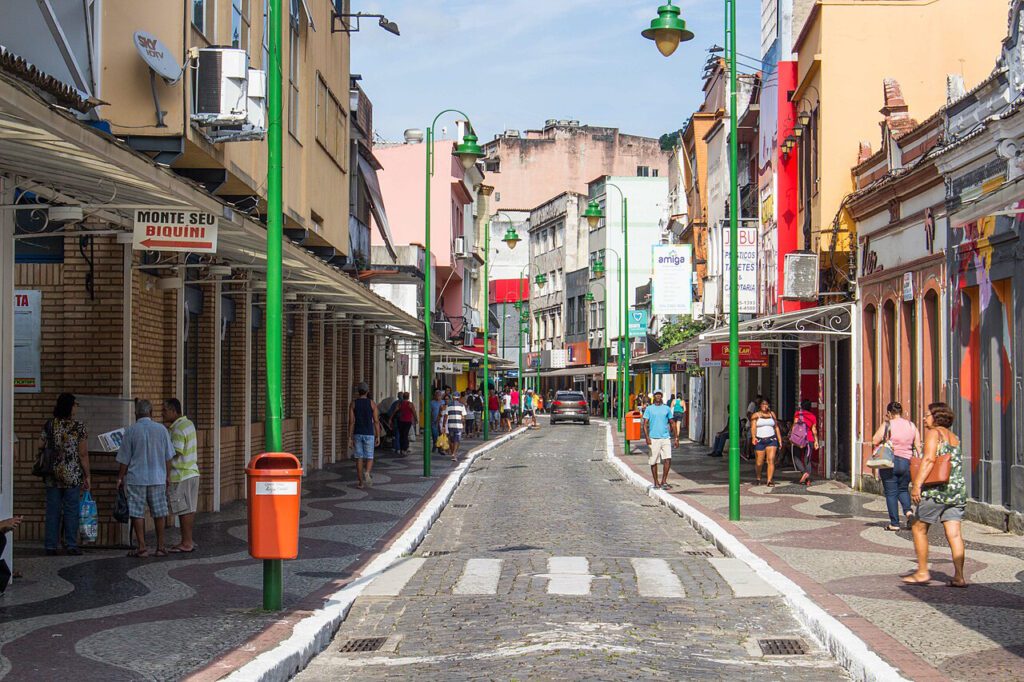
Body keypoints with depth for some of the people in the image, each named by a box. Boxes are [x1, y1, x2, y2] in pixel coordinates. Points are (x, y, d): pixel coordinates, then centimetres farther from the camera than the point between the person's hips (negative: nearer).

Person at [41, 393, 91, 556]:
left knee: (52, 511, 7)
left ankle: (51, 546, 8)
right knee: (71, 510, 3)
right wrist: (87, 476, -1)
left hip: (52, 475, 3)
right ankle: (71, 546, 3)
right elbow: (83, 454, -8)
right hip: (73, 475, -3)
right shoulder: (79, 427, -7)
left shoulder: (49, 425, 2)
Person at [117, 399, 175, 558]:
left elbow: (124, 459, -2)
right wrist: (167, 476, 17)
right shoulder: (161, 429, 1)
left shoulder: (131, 431, -5)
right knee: (159, 512, 9)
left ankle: (142, 548, 2)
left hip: (136, 478, -2)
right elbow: (168, 457, 7)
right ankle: (160, 547, 14)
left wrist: (120, 478, 10)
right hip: (158, 478, 2)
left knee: (138, 513, 3)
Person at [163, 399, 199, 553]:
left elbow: (174, 455, -21)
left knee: (184, 510, -3)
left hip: (180, 475, -9)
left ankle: (186, 543, 0)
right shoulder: (189, 424, 11)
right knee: (190, 509, 13)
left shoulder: (177, 430, -18)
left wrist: (166, 475, -19)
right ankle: (188, 541, 19)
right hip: (192, 472, 9)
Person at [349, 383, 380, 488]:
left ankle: (360, 482, 8)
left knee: (359, 458, 8)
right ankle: (367, 473, -26)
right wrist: (378, 437, 2)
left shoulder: (353, 404, 0)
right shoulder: (372, 404, -2)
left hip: (357, 434, 1)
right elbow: (376, 421, -4)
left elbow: (351, 422, -4)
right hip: (369, 434, -1)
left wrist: (350, 438, -3)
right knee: (369, 458, 3)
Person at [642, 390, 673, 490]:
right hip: (653, 438, -1)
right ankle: (656, 482, 15)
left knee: (668, 460, -10)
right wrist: (647, 437, -12)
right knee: (654, 462, 3)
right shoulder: (649, 409, 4)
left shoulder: (667, 409, 10)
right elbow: (645, 424, 0)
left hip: (666, 438, 1)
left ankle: (664, 481, -1)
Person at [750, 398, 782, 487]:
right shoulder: (755, 415, 3)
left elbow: (776, 427, 17)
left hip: (772, 440, 2)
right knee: (759, 463, 2)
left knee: (771, 460, -14)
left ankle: (770, 481, -16)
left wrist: (780, 440, 13)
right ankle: (758, 478, 30)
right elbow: (753, 427, -8)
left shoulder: (772, 414, 13)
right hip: (760, 441, -2)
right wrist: (753, 437, -25)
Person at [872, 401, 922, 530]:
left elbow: (875, 441, -7)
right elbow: (918, 446, 5)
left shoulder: (887, 425, -8)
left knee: (891, 493, 5)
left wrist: (884, 424, 2)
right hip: (907, 462, 4)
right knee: (903, 489, 23)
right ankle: (908, 511, -3)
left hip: (890, 462, -4)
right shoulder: (912, 425, 5)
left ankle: (894, 523, 5)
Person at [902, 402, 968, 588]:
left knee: (919, 528, 6)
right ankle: (959, 576, -3)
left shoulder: (934, 433, -4)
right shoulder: (954, 437, 19)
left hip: (937, 490, -7)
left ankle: (922, 572, 6)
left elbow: (929, 459, -17)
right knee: (954, 533, 2)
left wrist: (917, 484, -21)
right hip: (958, 489, 7)